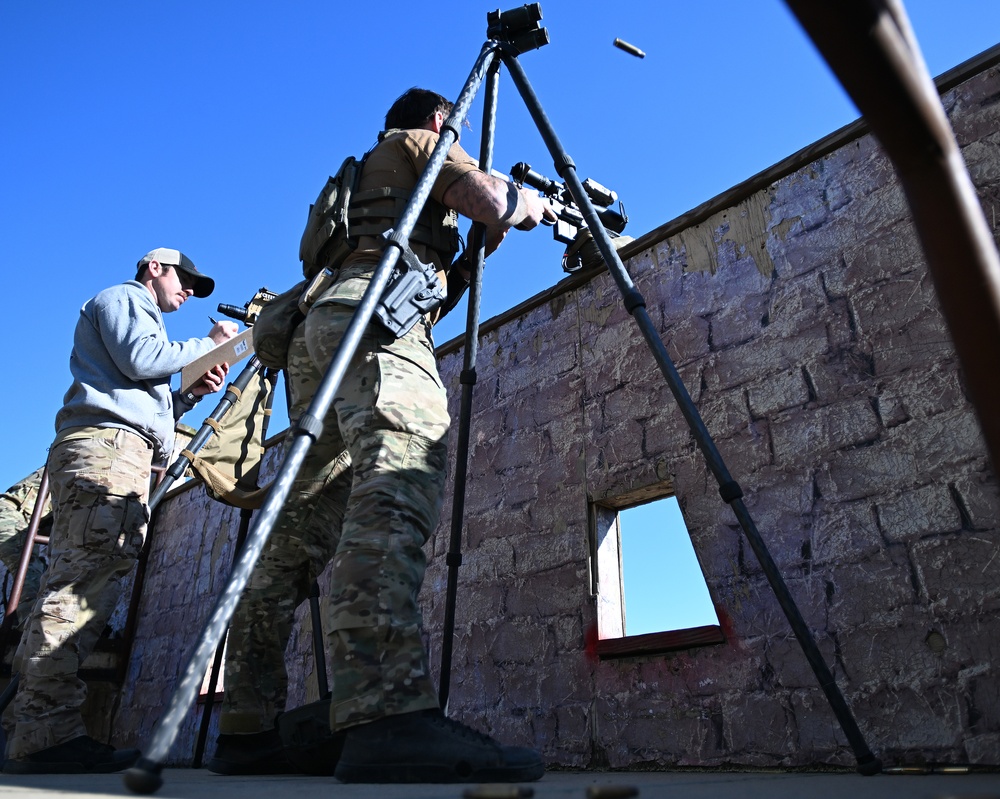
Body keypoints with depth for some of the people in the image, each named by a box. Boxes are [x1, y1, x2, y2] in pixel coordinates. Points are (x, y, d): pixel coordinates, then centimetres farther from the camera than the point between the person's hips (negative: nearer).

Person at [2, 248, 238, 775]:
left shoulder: (142, 319, 40)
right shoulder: (122, 299, 12)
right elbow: (140, 360, -8)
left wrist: (191, 395, 20)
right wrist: (207, 344, 4)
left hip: (121, 455, 10)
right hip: (106, 445, -10)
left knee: (82, 578, 0)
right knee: (87, 576, -22)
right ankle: (48, 732, -28)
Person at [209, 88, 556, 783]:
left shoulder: (363, 172, 42)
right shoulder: (423, 143, 19)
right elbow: (492, 200, 3)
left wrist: (476, 249, 45)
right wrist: (537, 202, 24)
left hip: (317, 330, 9)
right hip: (374, 313, -9)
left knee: (304, 527, -1)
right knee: (397, 485, -30)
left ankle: (247, 729, -3)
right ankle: (391, 715, -47)